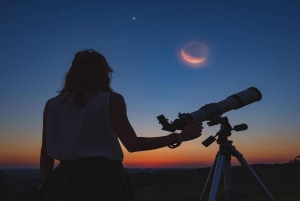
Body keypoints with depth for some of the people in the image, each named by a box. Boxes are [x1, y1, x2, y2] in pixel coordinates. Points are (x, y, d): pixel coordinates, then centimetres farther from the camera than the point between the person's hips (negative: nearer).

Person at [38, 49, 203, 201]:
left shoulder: (52, 104, 8)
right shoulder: (110, 100, -4)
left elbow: (46, 154, 8)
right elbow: (132, 144, -9)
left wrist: (47, 186, 17)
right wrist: (179, 137, -2)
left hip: (65, 180, 4)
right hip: (104, 179, -3)